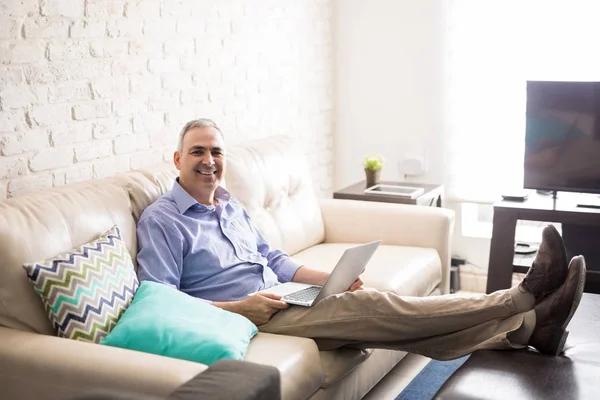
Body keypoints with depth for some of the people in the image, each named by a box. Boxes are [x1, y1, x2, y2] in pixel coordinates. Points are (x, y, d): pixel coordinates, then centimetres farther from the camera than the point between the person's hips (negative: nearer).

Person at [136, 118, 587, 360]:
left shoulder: (230, 205, 17)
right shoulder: (161, 220, -6)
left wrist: (330, 277, 5)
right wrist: (240, 307, -20)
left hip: (275, 302, 7)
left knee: (367, 305, -12)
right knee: (365, 306, -22)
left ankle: (530, 327, -18)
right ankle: (524, 300, -22)